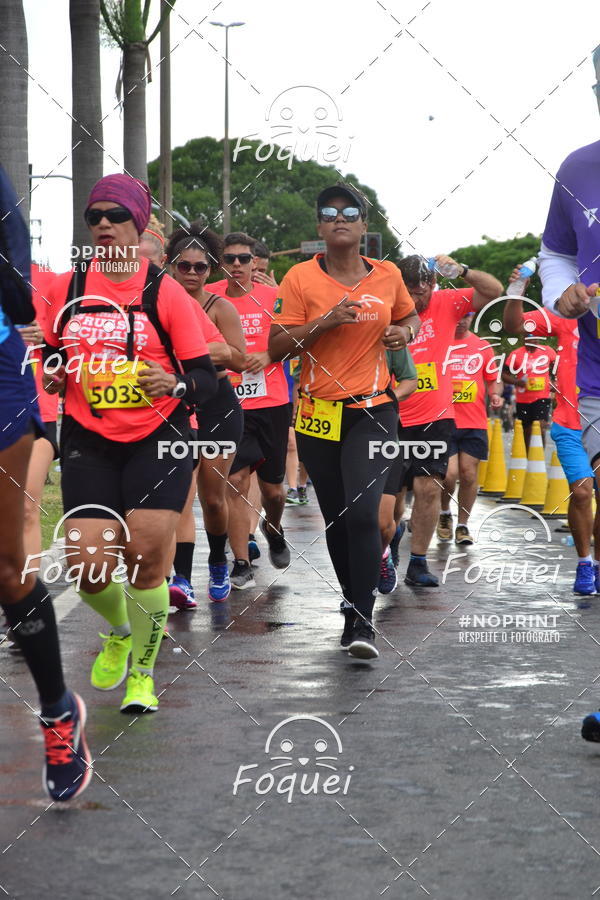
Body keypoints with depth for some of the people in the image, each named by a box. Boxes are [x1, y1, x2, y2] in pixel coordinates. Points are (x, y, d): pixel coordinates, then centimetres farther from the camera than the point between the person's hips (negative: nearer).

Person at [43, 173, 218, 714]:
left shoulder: (165, 293, -4)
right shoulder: (64, 290, 6)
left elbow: (206, 377, -4)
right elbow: (50, 353, 21)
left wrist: (175, 384, -25)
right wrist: (51, 374, -1)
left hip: (158, 440, -2)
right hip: (88, 444, 3)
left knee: (145, 560, -10)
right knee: (89, 567, -7)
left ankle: (142, 673, 15)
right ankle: (119, 632, 30)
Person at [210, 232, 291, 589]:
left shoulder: (272, 297, 0)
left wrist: (268, 356, -12)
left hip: (272, 402, 1)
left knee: (272, 487, 11)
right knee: (236, 482, -11)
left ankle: (274, 529, 44)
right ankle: (242, 565, -6)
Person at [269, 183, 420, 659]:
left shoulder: (388, 275, 3)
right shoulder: (300, 278, -4)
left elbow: (409, 316, 23)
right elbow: (276, 346, -8)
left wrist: (404, 333, 1)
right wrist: (325, 322, -20)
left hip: (373, 409, -1)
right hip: (319, 413, 1)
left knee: (362, 513, -17)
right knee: (336, 520, 9)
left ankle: (363, 623, -13)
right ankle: (354, 605, 28)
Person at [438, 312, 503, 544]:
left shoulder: (483, 347, 11)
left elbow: (494, 379, 18)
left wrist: (495, 394, -3)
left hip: (475, 423, 2)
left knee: (469, 475, 2)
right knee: (449, 474, -11)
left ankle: (463, 525, 15)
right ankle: (444, 513, 18)